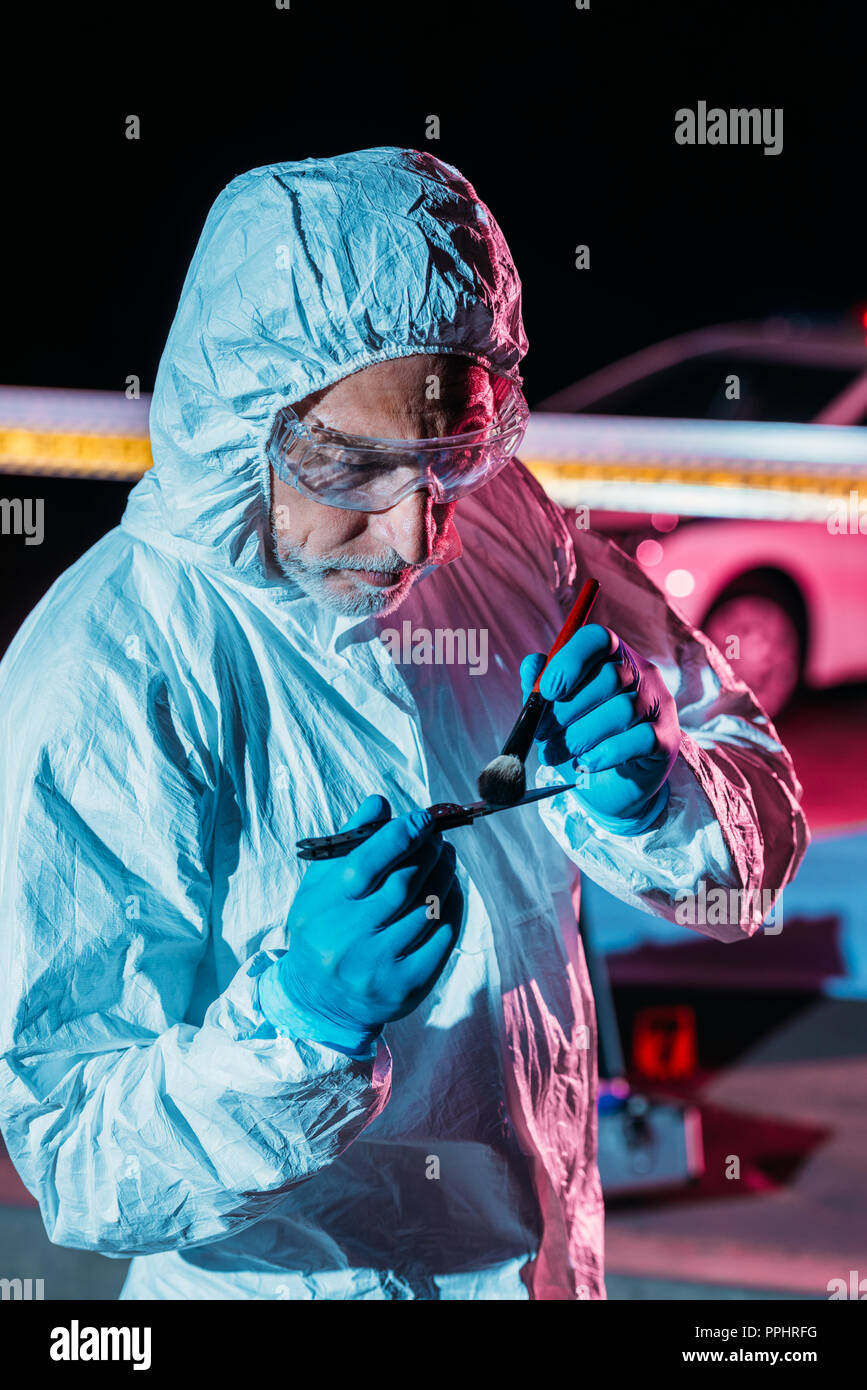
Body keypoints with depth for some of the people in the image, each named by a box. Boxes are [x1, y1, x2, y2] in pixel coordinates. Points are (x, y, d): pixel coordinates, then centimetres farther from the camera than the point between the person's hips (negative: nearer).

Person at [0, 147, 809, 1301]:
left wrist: (652, 800, -22)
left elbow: (759, 840, -2)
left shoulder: (500, 518, -9)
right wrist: (296, 1023, -38)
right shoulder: (106, 685, -25)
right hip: (292, 1281, -5)